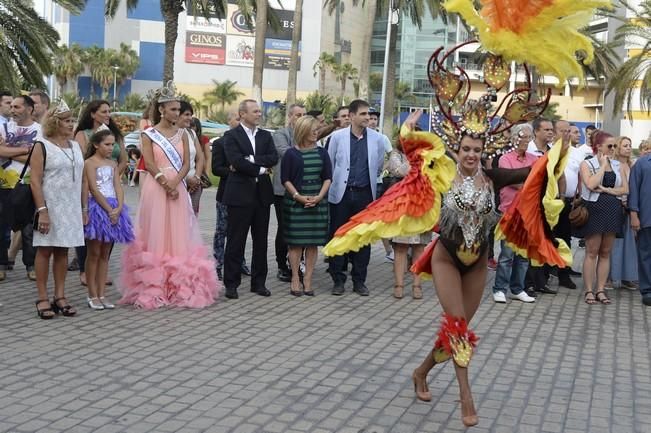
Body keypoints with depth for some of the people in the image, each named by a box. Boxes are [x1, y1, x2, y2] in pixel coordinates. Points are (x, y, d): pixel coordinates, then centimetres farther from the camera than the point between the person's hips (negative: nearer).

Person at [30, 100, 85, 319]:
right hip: (50, 206, -5)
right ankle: (42, 299, 5)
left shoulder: (76, 146, 11)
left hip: (71, 207, 5)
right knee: (45, 250, 0)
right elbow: (35, 181, -11)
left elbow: (81, 178, 14)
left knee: (62, 251, 8)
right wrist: (42, 210, -18)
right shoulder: (42, 146, -6)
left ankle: (60, 296, 14)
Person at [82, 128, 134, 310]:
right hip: (96, 207, -6)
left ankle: (101, 294, 12)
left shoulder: (113, 164, 15)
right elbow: (93, 189, -12)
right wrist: (109, 209, -15)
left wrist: (119, 208, -10)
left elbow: (118, 187, 6)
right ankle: (92, 295, 5)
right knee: (94, 253, -1)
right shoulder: (90, 162, -4)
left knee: (105, 254, 8)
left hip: (113, 209, 6)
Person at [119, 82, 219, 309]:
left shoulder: (182, 134, 10)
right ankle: (153, 287, 4)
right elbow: (149, 164, -7)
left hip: (178, 188, 3)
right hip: (155, 188, -3)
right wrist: (166, 185, -17)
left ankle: (179, 286, 6)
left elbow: (186, 164, 3)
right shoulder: (149, 134, 1)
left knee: (178, 234, 3)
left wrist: (175, 183, -13)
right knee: (155, 234, 0)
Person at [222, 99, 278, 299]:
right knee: (236, 241, 0)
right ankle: (231, 284, 7)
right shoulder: (231, 136, -2)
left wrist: (250, 160, -13)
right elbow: (236, 161, -16)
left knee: (261, 241, 9)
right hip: (240, 194, -5)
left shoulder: (266, 136, 13)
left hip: (262, 194, 5)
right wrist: (260, 169, -9)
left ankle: (259, 282, 18)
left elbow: (273, 158, -3)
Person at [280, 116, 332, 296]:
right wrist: (299, 197, -13)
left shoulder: (322, 153, 8)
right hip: (295, 203, -3)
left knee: (313, 243, 3)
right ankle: (295, 279, 8)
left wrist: (319, 196, -8)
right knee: (296, 243, 0)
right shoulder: (291, 154, 0)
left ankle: (307, 280, 9)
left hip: (317, 202, 3)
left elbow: (328, 178, 6)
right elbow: (285, 179, -2)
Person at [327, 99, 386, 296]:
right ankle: (338, 280, 12)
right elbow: (329, 164, 7)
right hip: (341, 193, -1)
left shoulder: (377, 138, 1)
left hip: (365, 194, 1)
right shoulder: (337, 136, -1)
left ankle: (359, 280, 16)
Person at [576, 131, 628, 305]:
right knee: (592, 252, -2)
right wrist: (603, 164, -10)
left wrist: (606, 189, -11)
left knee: (605, 252, 6)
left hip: (613, 211, 4)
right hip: (595, 210, -4)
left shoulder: (618, 165, 10)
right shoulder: (587, 164, -2)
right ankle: (589, 290, 3)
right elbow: (591, 184, -19)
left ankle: (600, 290, 11)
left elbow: (625, 189, 3)